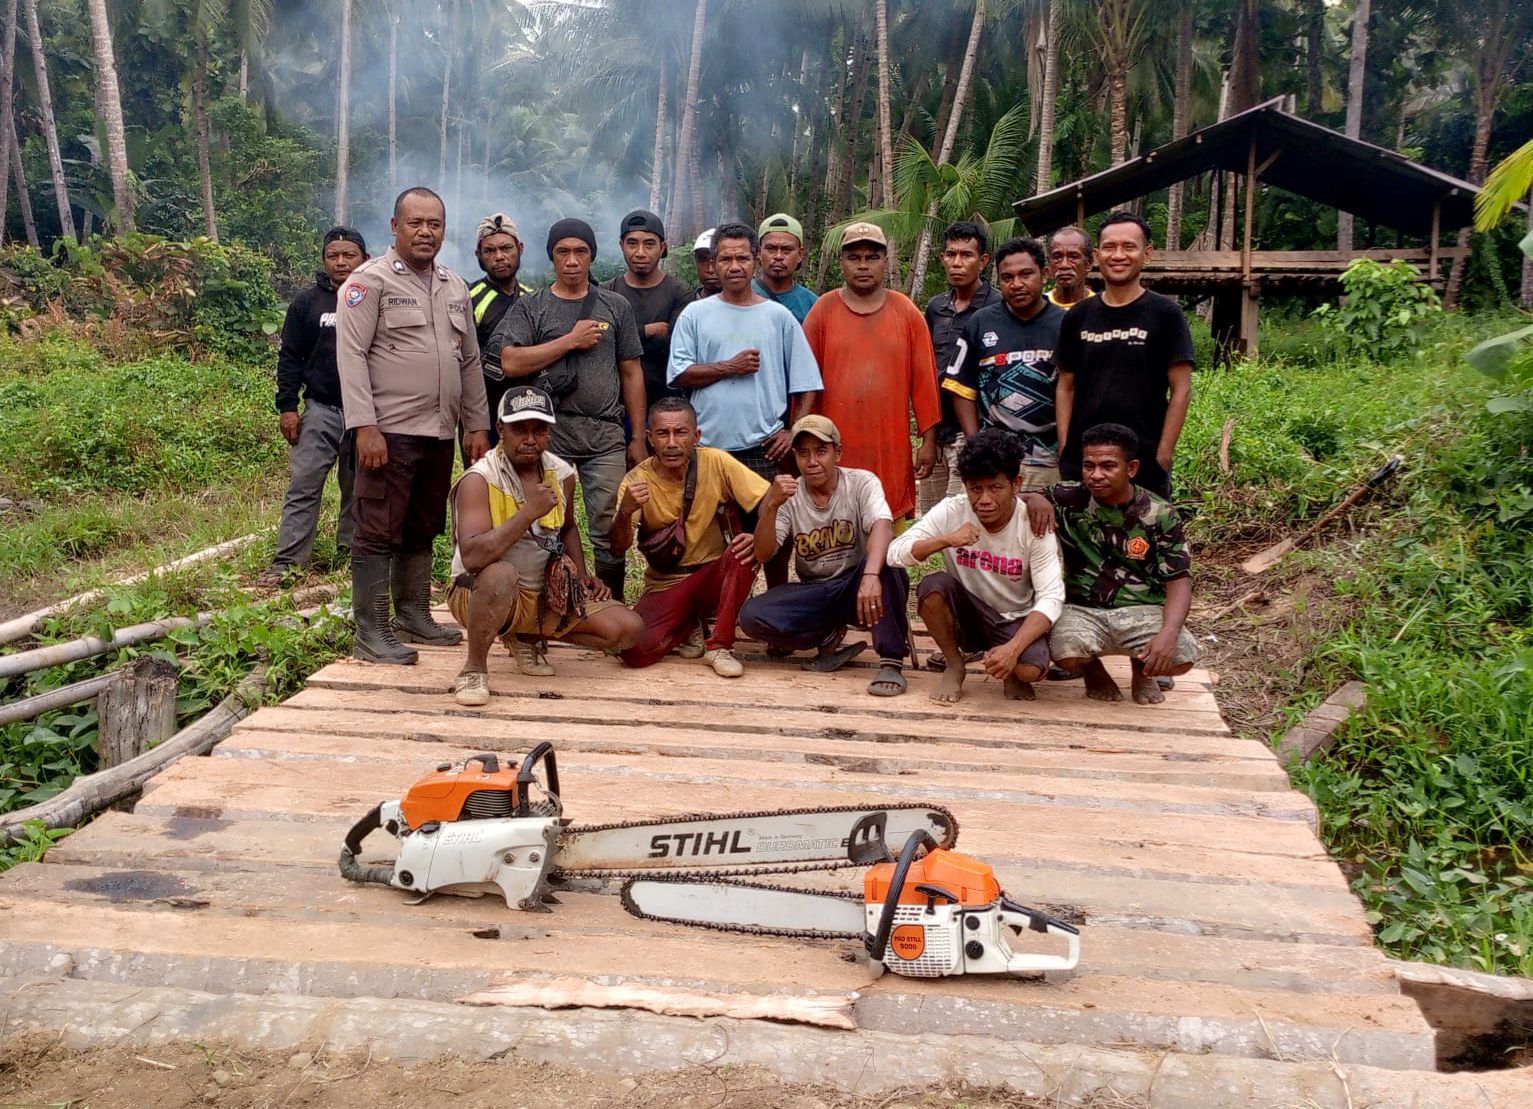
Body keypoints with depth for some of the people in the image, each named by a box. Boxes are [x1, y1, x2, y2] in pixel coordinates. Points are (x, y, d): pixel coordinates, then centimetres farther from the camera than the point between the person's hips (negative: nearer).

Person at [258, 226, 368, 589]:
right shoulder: (307, 302, 5)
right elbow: (290, 357, 6)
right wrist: (287, 406, -1)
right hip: (321, 410, 0)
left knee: (359, 490, 9)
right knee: (303, 487, -4)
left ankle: (350, 555, 20)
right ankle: (286, 562, -3)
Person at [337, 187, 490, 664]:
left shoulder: (456, 289, 16)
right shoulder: (370, 280, -4)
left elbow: (471, 362, 19)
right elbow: (351, 356, -11)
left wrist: (477, 425, 14)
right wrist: (365, 427, -19)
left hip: (440, 433, 7)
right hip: (389, 432, -7)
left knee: (422, 531, 14)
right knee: (379, 532, -3)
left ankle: (413, 615, 25)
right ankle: (370, 632, 1)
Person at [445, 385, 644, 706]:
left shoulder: (561, 474, 0)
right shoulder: (479, 480, -20)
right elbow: (471, 556, -34)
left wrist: (581, 576, 6)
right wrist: (529, 512, -35)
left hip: (547, 595, 7)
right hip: (481, 595, -6)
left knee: (629, 628, -8)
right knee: (501, 574, -42)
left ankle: (529, 637, 11)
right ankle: (474, 667, -17)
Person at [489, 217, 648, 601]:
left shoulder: (615, 307, 13)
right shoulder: (530, 307, 8)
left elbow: (631, 374, 12)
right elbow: (511, 363, -7)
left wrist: (638, 438, 7)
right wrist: (571, 340, -7)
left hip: (605, 433, 1)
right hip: (549, 430, -1)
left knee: (611, 530, -1)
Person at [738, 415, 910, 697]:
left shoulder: (862, 483, -10)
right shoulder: (788, 496, -3)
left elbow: (882, 528, -31)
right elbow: (763, 555, -12)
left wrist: (871, 576, -50)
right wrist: (771, 506, -29)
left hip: (856, 587, -2)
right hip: (813, 592, 3)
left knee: (886, 557, -36)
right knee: (751, 616, -23)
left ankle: (892, 662, -30)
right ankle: (830, 638, -2)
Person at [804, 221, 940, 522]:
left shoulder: (906, 312, 6)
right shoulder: (823, 310, 4)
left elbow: (924, 380, 6)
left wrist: (929, 440, 3)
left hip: (891, 449, 1)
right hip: (836, 448, -1)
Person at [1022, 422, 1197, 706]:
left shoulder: (1160, 515, -4)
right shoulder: (1069, 499, -2)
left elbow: (1178, 582, -8)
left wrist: (1169, 632, -27)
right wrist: (1033, 499, -20)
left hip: (1143, 610, 0)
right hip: (1082, 609, 0)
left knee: (1182, 655, -28)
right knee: (1066, 655, -33)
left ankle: (1143, 669, 13)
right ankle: (1093, 670, 9)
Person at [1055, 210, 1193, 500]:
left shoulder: (1165, 314, -1)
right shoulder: (1078, 316, 9)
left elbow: (1181, 390, -3)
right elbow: (1066, 387, 12)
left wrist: (1163, 455, -10)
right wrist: (1064, 449, 2)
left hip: (1145, 462, -3)